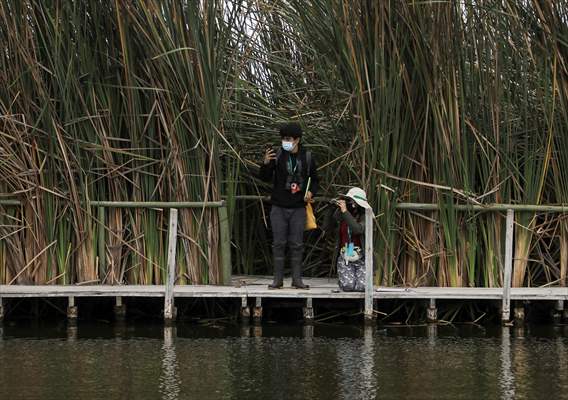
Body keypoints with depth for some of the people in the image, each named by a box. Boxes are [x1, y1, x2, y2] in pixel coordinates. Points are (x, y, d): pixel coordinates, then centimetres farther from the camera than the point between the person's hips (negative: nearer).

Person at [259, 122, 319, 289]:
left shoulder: (307, 157, 2)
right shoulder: (277, 155, -2)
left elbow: (314, 179, 13)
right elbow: (265, 178, -1)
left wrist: (311, 192, -6)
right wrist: (266, 164, -20)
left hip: (298, 208, 1)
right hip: (279, 208, 0)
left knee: (297, 244, 3)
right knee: (279, 244, 1)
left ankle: (297, 279, 10)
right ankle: (278, 279, 6)